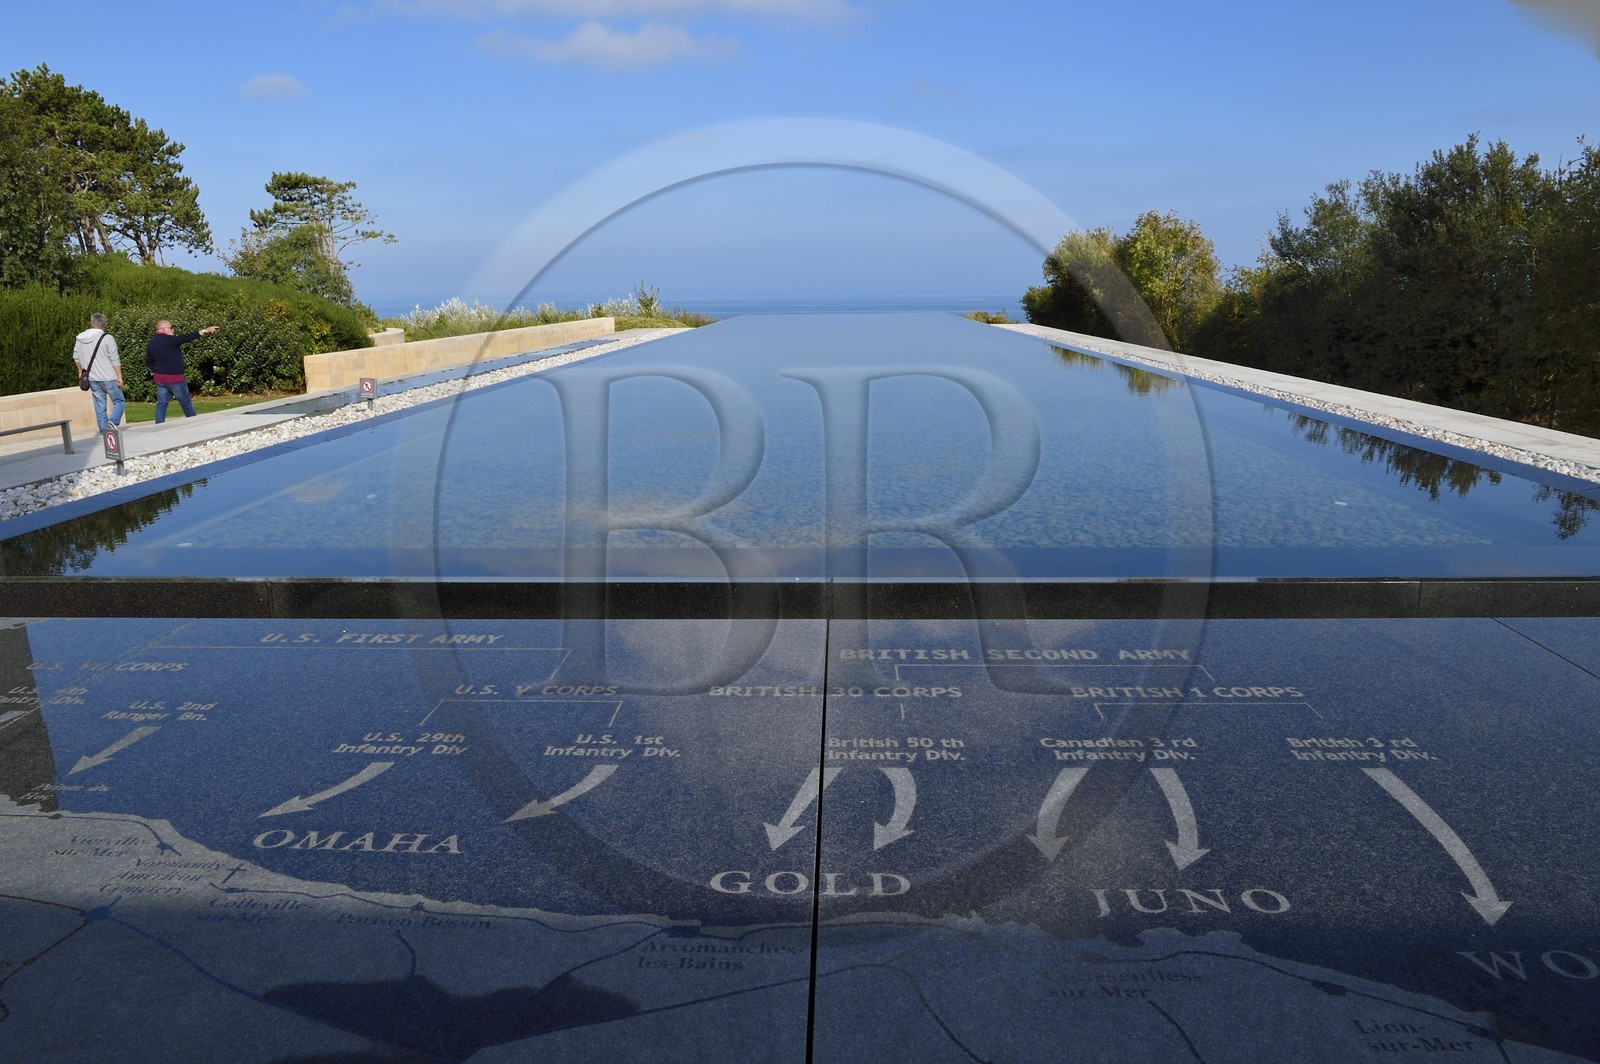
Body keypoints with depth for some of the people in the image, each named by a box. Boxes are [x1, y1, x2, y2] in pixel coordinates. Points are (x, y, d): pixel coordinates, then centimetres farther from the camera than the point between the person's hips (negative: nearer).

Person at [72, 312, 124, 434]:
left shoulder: (79, 338, 6)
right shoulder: (107, 338, -11)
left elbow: (76, 357, 14)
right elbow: (115, 360, -12)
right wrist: (119, 377, -8)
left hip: (92, 378, 5)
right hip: (108, 378, -5)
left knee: (99, 406, 9)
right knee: (119, 401, 5)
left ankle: (103, 431, 9)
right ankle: (112, 422, -18)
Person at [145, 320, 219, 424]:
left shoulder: (150, 344, 11)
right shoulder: (168, 339, -14)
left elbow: (148, 362, 17)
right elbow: (186, 338, -20)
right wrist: (205, 331, -23)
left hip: (159, 379, 7)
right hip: (174, 379, -7)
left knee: (161, 404, 7)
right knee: (186, 403, 3)